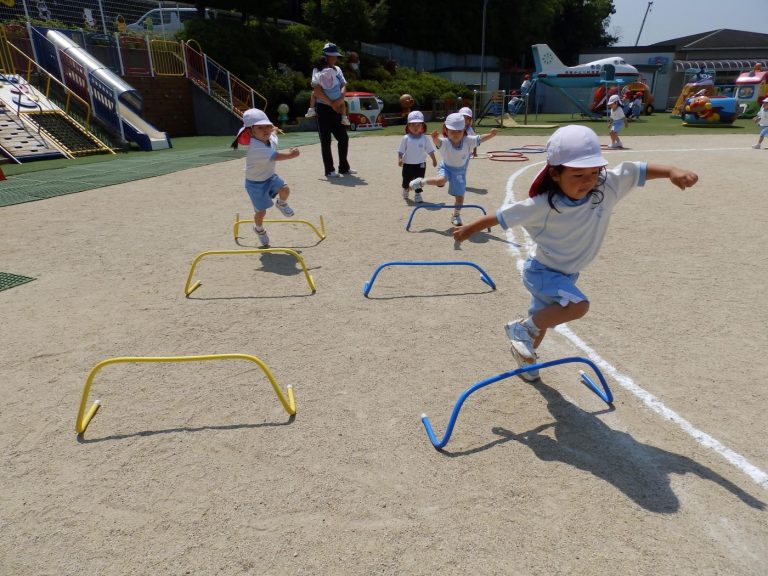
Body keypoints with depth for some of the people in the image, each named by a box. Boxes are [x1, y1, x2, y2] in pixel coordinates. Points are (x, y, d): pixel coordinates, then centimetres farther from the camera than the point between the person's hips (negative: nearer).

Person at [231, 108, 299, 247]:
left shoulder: (272, 138, -10)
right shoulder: (255, 148, -37)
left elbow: (273, 131, 18)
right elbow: (276, 156, -41)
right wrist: (291, 154, -32)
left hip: (270, 176, 6)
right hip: (255, 183, -6)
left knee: (285, 189, -19)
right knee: (261, 211, 1)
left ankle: (281, 204, 17)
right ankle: (259, 229, 34)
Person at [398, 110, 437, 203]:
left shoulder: (425, 138, -5)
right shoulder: (406, 138, -7)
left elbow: (430, 150, 3)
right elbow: (401, 150, -4)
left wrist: (434, 160, 7)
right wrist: (399, 159, -17)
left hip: (420, 164, 0)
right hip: (408, 164, 0)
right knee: (406, 180, 13)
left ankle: (417, 195, 14)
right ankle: (405, 190, 41)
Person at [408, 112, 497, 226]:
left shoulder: (468, 141, -21)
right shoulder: (444, 142, -31)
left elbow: (480, 138, -22)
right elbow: (437, 141, -51)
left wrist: (491, 134, -41)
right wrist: (434, 138, -74)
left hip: (460, 171, 3)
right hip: (446, 167, -3)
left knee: (460, 196, 4)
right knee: (441, 180, -36)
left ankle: (456, 215, 31)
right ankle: (422, 181, -6)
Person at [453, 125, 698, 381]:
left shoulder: (607, 187, -19)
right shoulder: (542, 205, -29)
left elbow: (640, 170, -16)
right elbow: (502, 216, -19)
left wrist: (672, 171, -35)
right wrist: (469, 229, -8)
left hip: (567, 274, 6)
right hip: (542, 271, -6)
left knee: (543, 319, 23)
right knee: (578, 305, -29)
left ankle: (525, 354, 50)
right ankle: (523, 328, -8)